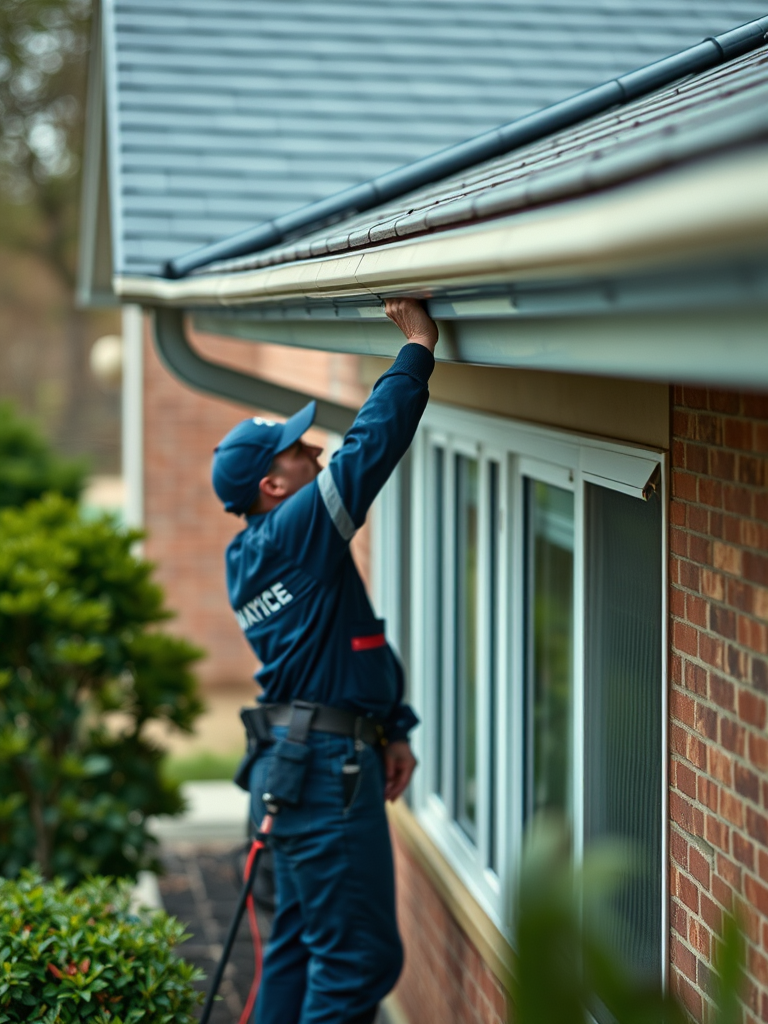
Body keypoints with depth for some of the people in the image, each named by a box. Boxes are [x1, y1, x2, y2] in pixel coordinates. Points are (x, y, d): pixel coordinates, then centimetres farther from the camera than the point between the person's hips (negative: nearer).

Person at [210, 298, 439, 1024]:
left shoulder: (253, 557, 17)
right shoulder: (295, 531, -13)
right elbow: (372, 445, -20)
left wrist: (389, 730, 15)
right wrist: (418, 347, -12)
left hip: (294, 764, 10)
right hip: (325, 768, -10)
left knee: (301, 944, 17)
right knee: (359, 957, -7)